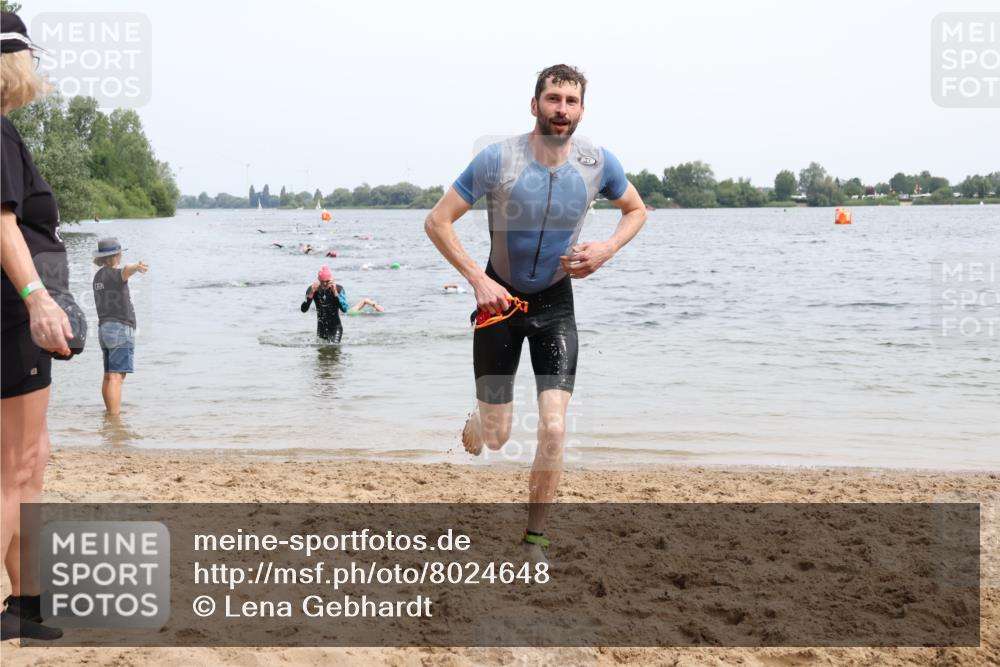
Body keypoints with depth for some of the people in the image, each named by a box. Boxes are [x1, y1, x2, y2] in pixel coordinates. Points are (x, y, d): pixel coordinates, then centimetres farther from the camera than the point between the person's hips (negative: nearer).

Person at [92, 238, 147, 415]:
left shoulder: (98, 276, 15)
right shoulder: (113, 274, -12)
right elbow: (125, 270, -37)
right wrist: (136, 267, -60)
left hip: (104, 327, 9)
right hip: (120, 329, -9)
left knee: (109, 376, 16)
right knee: (116, 377, -13)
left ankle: (111, 412, 25)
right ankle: (114, 417, -18)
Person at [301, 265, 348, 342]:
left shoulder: (338, 288, -13)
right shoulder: (312, 289, -7)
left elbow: (344, 309, -24)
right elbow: (304, 310, -15)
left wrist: (335, 292, -30)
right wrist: (311, 293, -26)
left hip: (335, 328, -3)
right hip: (321, 328, 3)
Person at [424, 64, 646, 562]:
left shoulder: (598, 163, -10)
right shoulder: (497, 160, -18)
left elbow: (637, 210, 9)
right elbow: (437, 221, -13)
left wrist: (607, 249, -10)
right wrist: (478, 279, -22)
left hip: (556, 303, 2)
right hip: (500, 300, -1)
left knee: (554, 429, -11)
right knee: (495, 438, 4)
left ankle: (534, 538, 7)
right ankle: (473, 427, 45)